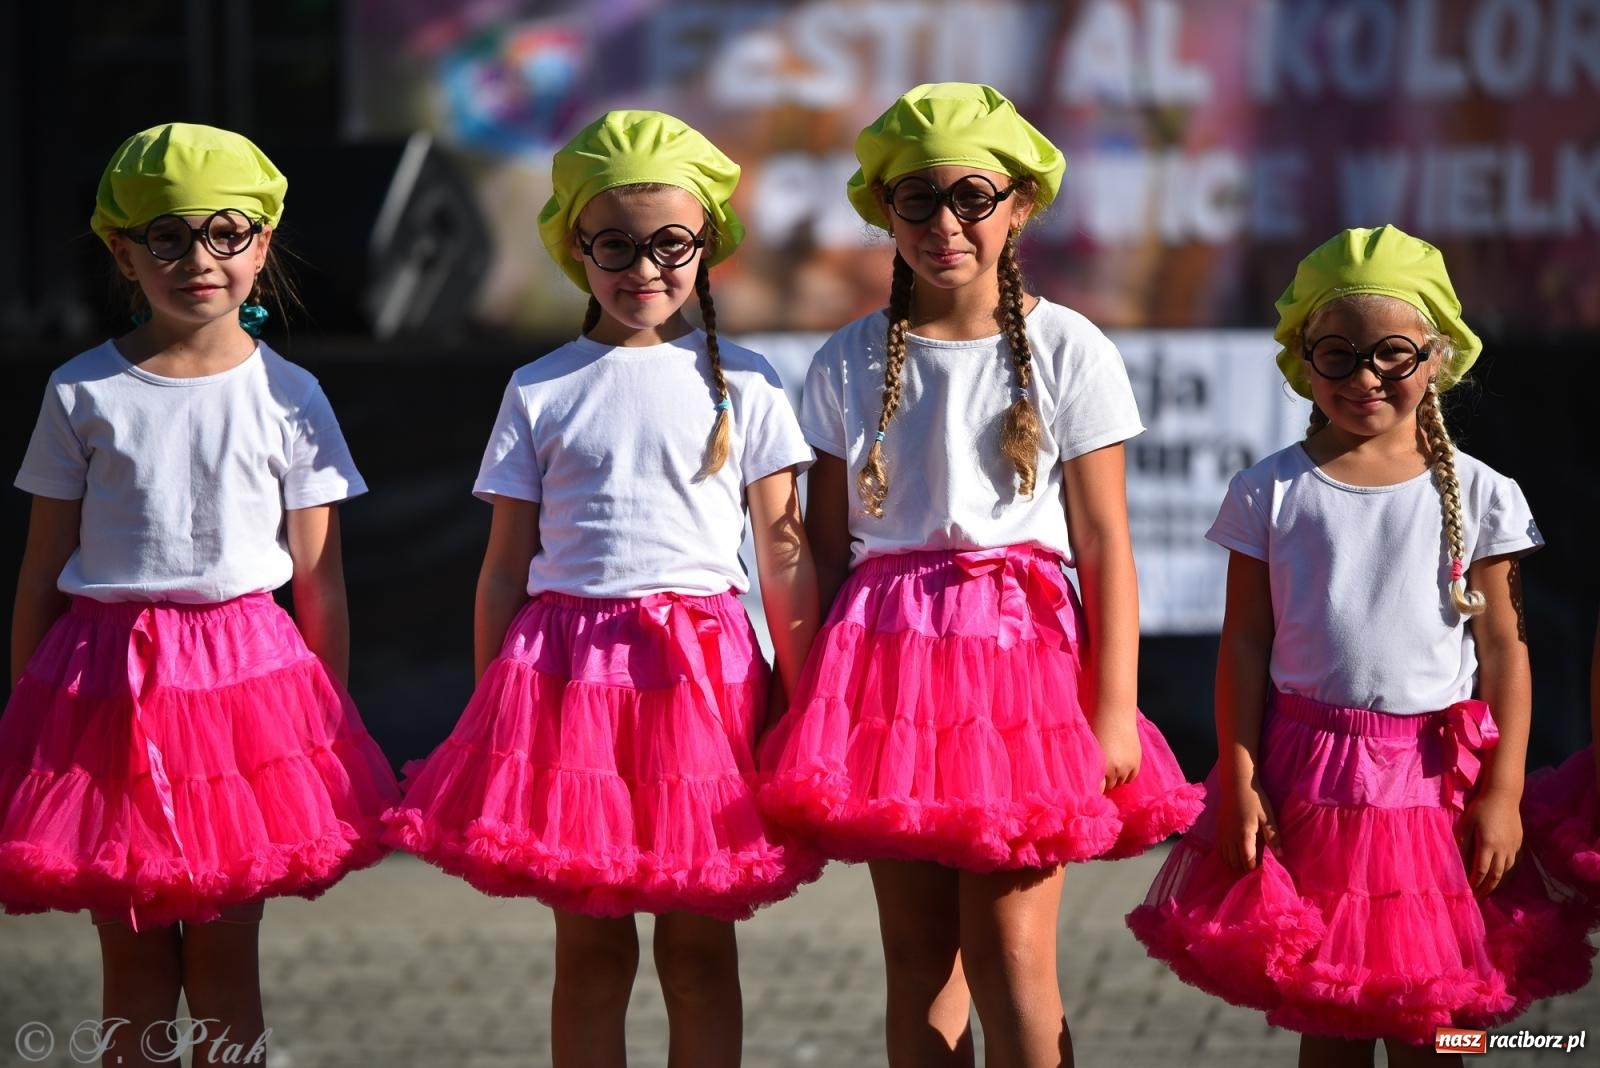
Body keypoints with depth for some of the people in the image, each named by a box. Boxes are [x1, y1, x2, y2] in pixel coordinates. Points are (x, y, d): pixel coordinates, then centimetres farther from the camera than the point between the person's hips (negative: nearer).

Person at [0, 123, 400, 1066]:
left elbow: (318, 576, 4)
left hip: (246, 670, 0)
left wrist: (331, 727, 4)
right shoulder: (83, 394, 1)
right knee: (133, 960, 5)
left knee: (224, 956, 3)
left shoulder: (286, 398, 0)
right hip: (107, 668, 1)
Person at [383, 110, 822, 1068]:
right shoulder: (539, 394, 6)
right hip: (568, 662, 1)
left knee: (699, 949, 3)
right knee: (590, 950, 3)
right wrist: (491, 717, 5)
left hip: (704, 664, 0)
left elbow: (785, 558, 3)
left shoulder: (743, 386, 4)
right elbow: (506, 568, 8)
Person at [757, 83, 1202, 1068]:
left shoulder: (1067, 351, 1)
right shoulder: (850, 364, 8)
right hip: (888, 655, 3)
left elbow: (1105, 544, 0)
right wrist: (812, 706, 6)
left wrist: (1114, 711, -5)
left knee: (1011, 949, -9)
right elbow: (827, 546, 11)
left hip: (1021, 653, -2)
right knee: (918, 953, 3)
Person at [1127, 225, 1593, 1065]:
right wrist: (1238, 782, -4)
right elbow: (1245, 644, 2)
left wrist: (1503, 791, -5)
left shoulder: (1476, 497, 1)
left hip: (1436, 777, 0)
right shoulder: (1270, 493, 1)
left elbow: (1503, 650, 1)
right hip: (1308, 775, 1)